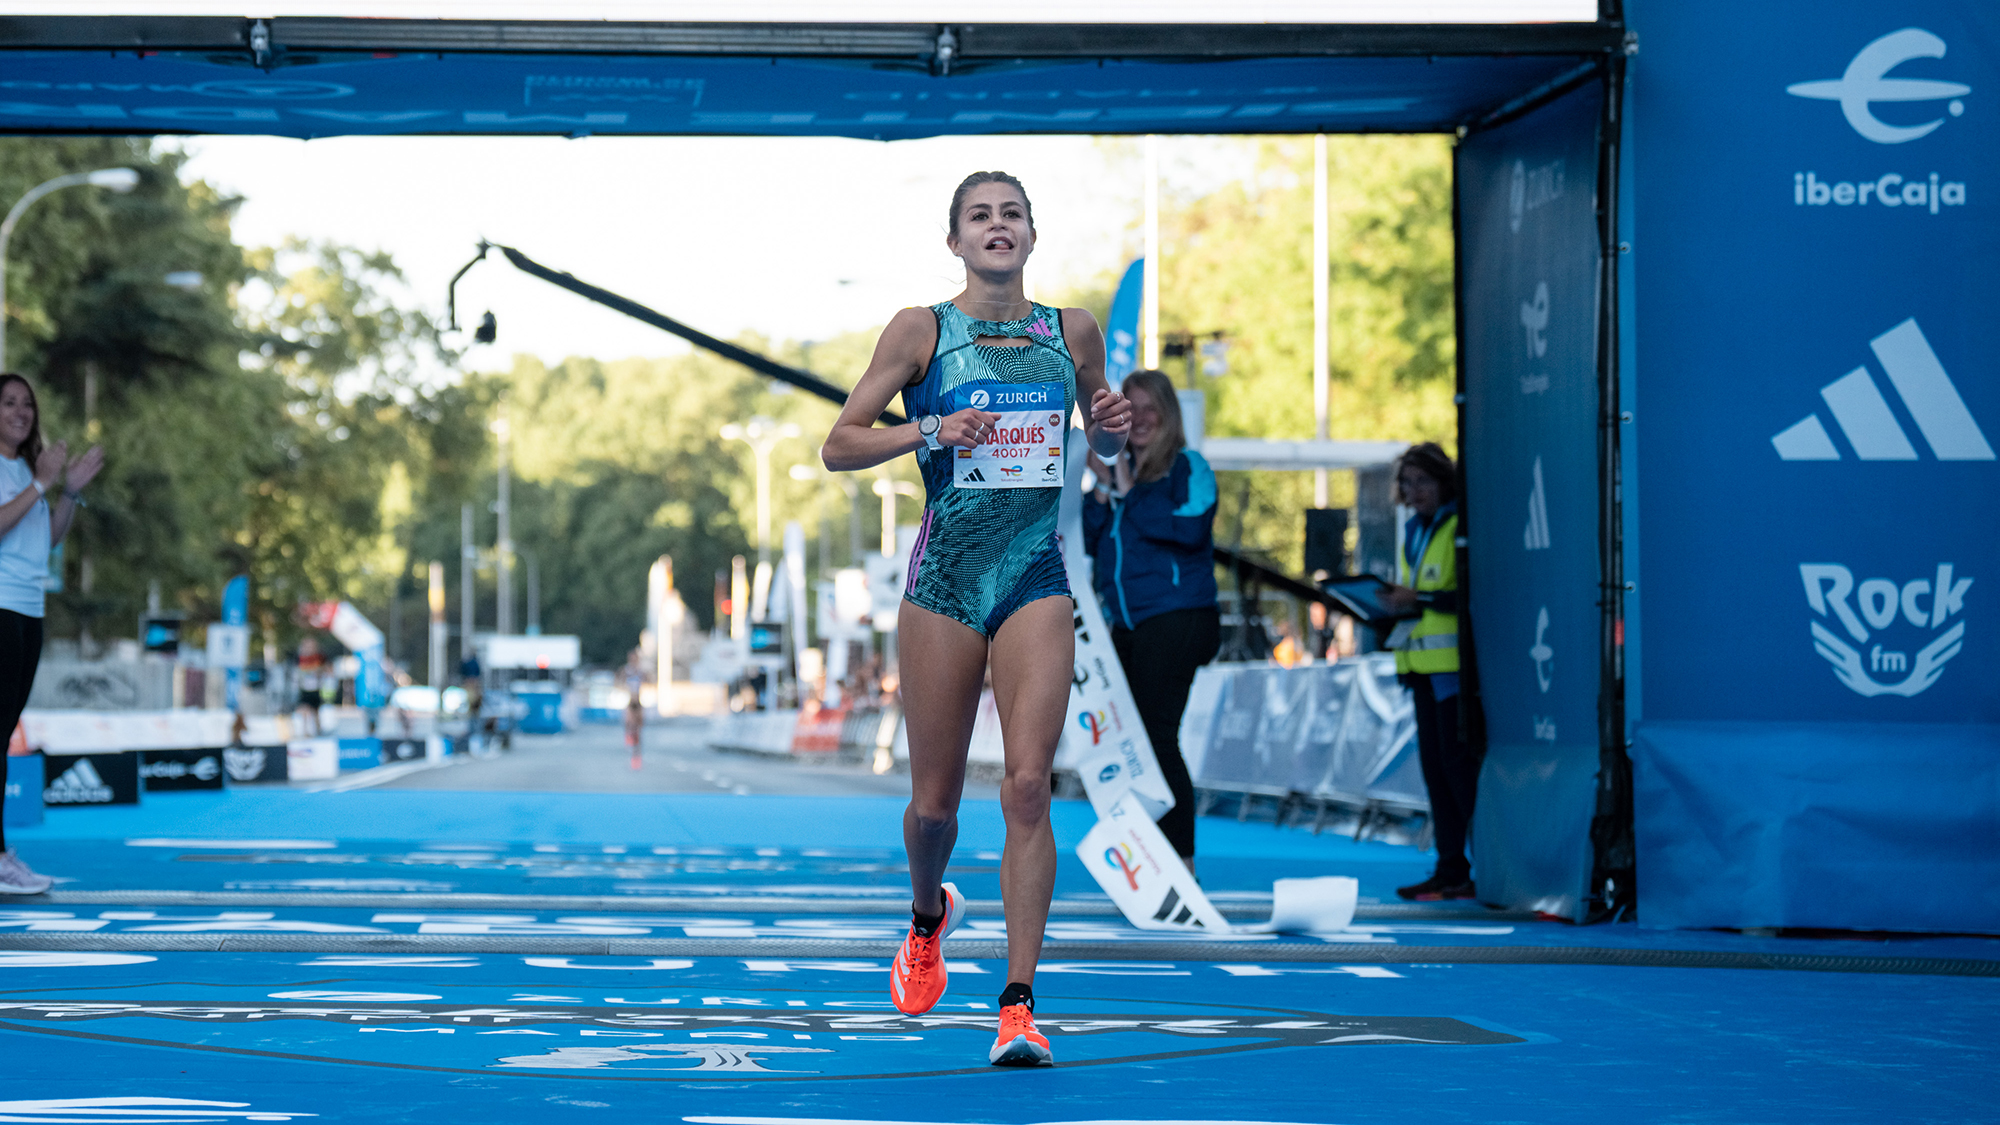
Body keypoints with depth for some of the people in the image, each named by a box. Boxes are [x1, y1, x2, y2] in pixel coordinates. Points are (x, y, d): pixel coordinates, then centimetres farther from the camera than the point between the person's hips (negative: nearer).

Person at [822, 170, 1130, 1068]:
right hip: (945, 579, -1)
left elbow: (1102, 443, 22)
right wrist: (929, 431, -15)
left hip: (1037, 580, 1)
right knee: (934, 801, 6)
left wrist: (1115, 429, -2)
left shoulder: (1073, 332, 7)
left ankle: (1019, 1007, -11)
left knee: (1028, 785, -13)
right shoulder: (921, 331, -1)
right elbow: (838, 447, 1)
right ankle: (928, 917, 40)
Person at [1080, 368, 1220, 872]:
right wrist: (1102, 494, -4)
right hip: (1128, 624, 7)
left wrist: (1129, 495, -14)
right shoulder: (1115, 472, 16)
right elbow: (1088, 543, 12)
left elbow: (1191, 528, -17)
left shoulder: (1188, 467, -1)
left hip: (1177, 619, -7)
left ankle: (1182, 863, -12)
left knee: (1157, 736, -14)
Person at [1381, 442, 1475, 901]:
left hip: (1453, 661, -8)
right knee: (1433, 762, 7)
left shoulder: (1460, 527, -9)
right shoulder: (1413, 530, 18)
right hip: (1422, 662, 8)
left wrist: (1419, 599, -20)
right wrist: (1393, 599, 6)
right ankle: (1451, 868, 9)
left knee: (1458, 760, -10)